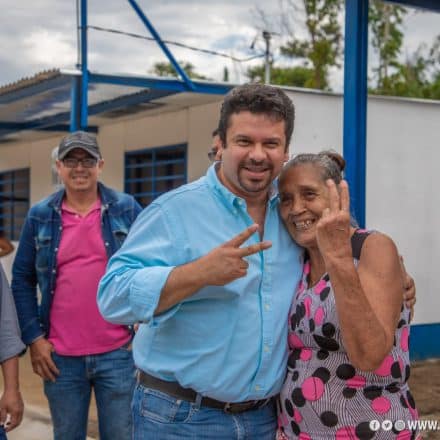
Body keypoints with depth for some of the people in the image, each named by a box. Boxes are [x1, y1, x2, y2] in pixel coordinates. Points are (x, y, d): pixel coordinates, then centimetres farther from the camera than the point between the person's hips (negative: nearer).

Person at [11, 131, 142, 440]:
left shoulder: (126, 209, -1)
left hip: (118, 352, -1)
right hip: (61, 357, 2)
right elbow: (22, 279, 5)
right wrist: (33, 337, -1)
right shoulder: (40, 216, 2)